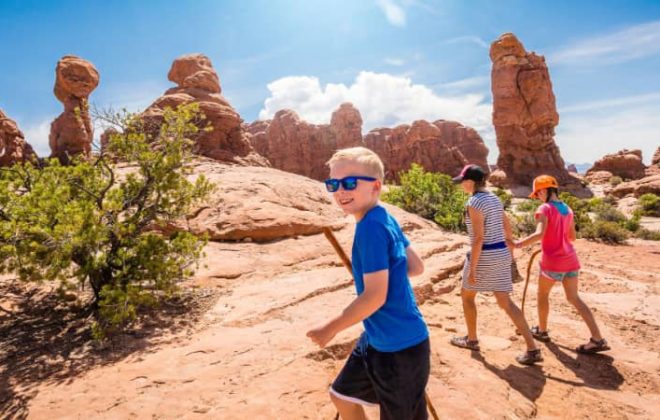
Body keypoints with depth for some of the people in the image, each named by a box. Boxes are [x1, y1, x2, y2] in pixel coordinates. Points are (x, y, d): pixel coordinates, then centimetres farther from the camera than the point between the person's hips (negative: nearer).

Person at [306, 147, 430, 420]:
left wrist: (330, 329, -17)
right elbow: (416, 267, 9)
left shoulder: (371, 227, -25)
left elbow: (375, 296, -26)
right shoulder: (385, 219, 2)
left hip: (400, 346, -9)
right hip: (378, 339, 9)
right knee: (342, 395, 24)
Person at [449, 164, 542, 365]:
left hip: (484, 256, -8)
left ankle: (472, 339, 29)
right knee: (505, 302, 10)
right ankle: (533, 349, 6)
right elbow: (507, 228, 16)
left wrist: (472, 269, -17)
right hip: (501, 254, 8)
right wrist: (509, 251, 29)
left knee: (467, 295, 16)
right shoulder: (494, 199, 9)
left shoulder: (474, 203, -18)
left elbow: (478, 238, -22)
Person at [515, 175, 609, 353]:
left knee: (542, 294, 15)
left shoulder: (544, 209, -13)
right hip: (570, 260, 6)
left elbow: (539, 234, -26)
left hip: (553, 262, -6)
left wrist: (519, 244, -21)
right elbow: (572, 237, 17)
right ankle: (598, 339, 10)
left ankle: (542, 331, 29)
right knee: (574, 298, 14)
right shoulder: (567, 209, 9)